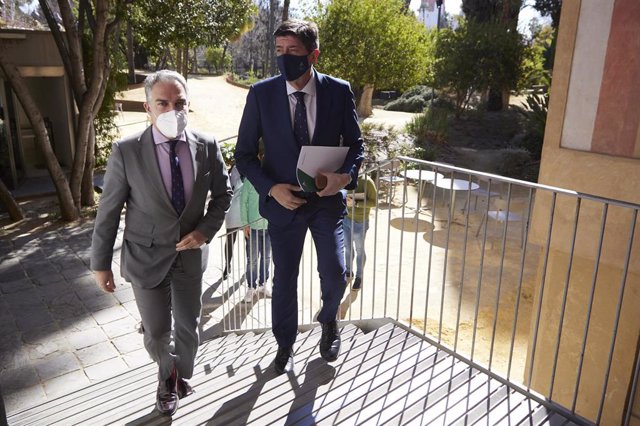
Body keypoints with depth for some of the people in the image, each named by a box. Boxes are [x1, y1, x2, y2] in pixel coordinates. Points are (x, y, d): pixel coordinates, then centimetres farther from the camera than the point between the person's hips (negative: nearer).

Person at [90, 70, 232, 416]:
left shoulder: (207, 146, -9)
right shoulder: (126, 151, -15)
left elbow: (222, 194, 4)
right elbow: (108, 211, -8)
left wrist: (205, 230, -11)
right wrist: (100, 263, -2)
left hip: (190, 254, 2)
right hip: (146, 258, -1)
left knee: (188, 327, 17)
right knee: (156, 334, 13)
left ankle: (182, 375, 49)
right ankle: (168, 376, 48)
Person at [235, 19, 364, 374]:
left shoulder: (339, 91, -7)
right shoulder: (261, 94, -9)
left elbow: (355, 143, 3)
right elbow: (244, 154, -3)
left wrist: (346, 175, -18)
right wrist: (271, 188, -18)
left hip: (327, 199, 1)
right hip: (283, 200, 0)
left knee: (334, 275, 3)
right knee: (284, 278, 11)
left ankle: (328, 322, 40)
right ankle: (285, 345, 37)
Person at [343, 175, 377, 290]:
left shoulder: (366, 181, -17)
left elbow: (374, 201, -18)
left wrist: (355, 203, -27)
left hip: (359, 222, -5)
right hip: (345, 219, 5)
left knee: (359, 250, 10)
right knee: (348, 247, 19)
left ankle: (359, 277, 25)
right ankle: (349, 271, 38)